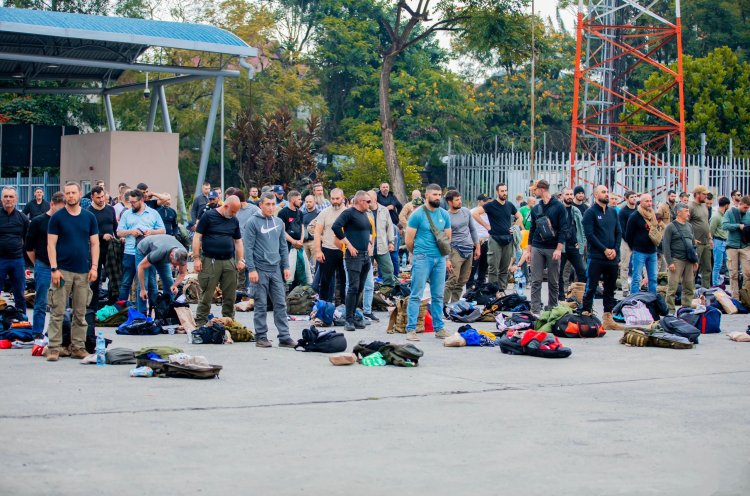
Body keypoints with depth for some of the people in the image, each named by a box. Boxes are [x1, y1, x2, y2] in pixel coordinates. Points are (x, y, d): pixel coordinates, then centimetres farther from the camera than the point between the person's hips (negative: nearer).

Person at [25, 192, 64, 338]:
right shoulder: (38, 222, -3)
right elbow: (29, 247, 2)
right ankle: (38, 334, 5)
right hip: (44, 267, -3)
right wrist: (38, 264, 6)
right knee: (41, 303, -1)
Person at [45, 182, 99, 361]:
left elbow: (94, 243, 9)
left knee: (80, 313, 7)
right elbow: (51, 244, -2)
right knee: (57, 312, -3)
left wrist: (94, 267, -1)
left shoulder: (89, 217, 8)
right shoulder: (57, 217, 0)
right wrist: (54, 268, -10)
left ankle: (78, 347, 14)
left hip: (83, 272, 3)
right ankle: (54, 348, 1)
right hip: (62, 270, -3)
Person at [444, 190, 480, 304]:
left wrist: (477, 247, 14)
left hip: (469, 250, 6)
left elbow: (473, 230, 17)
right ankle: (443, 304, -14)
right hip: (456, 250, -6)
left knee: (462, 281, 7)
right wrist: (446, 259, -13)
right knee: (453, 280, -16)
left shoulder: (466, 211, 7)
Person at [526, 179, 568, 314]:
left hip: (553, 249, -4)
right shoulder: (536, 209, 11)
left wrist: (559, 248, -13)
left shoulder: (558, 206, -3)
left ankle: (552, 309, 12)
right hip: (537, 248, 4)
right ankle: (535, 310, -2)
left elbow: (563, 228, -6)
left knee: (554, 281, 4)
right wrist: (528, 249, 12)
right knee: (536, 281, -2)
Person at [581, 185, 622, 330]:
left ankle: (608, 318, 15)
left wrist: (615, 249, -4)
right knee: (591, 288, -5)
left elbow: (619, 232, 13)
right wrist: (605, 250, -14)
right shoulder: (590, 212, -4)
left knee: (610, 289, 9)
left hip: (612, 258, 6)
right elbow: (589, 234, -11)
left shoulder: (613, 212, 14)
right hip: (596, 257, -6)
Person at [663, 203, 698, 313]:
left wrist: (695, 260, 15)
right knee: (672, 286, -6)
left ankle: (687, 307, 15)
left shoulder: (689, 226, 16)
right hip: (676, 260, -6)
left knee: (689, 286, 7)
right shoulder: (671, 227, -4)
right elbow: (666, 245, -8)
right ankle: (670, 309, -2)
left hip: (688, 261, 6)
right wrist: (670, 262, -15)